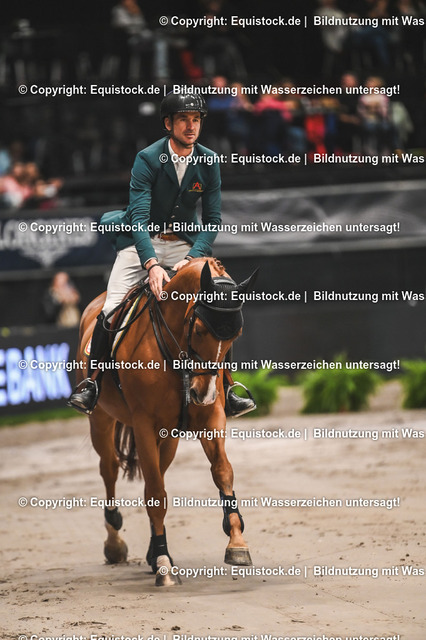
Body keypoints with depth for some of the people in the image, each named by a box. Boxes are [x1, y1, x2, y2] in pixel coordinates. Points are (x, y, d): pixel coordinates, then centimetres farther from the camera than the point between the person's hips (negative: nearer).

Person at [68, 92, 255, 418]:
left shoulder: (208, 162, -7)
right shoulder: (148, 159, -17)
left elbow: (213, 219, -6)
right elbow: (139, 217, -25)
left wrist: (192, 259, -23)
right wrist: (152, 264, -39)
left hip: (187, 243, 3)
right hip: (141, 242, -2)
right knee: (111, 311, -19)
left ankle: (225, 390, -5)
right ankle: (91, 382, -1)